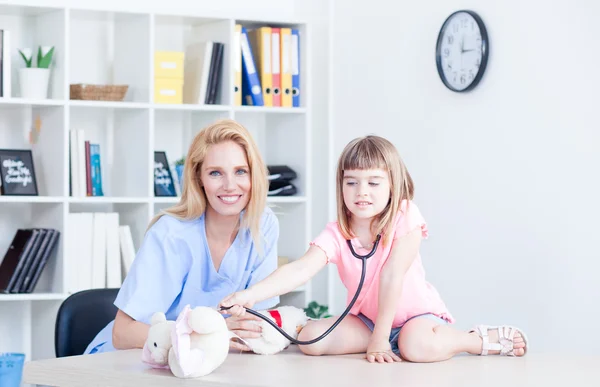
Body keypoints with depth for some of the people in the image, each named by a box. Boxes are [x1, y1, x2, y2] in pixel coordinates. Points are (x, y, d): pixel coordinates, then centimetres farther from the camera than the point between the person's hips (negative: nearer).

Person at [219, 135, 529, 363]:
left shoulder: (405, 218, -19)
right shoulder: (336, 234, -13)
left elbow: (392, 276, -24)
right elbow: (300, 270, -28)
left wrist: (381, 337, -27)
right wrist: (250, 294, -47)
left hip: (416, 314, -5)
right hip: (366, 317, 5)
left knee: (418, 345, -39)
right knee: (309, 338, -16)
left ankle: (484, 340, -10)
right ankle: (395, 343, -5)